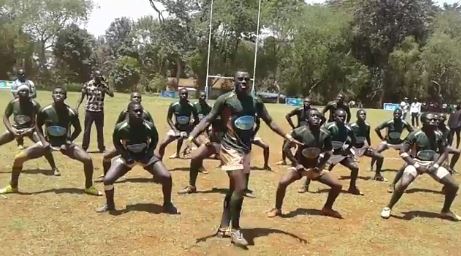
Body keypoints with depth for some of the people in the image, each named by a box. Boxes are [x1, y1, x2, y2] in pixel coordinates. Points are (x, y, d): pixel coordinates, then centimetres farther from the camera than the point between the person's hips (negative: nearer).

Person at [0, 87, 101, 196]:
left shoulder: (71, 113, -18)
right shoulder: (44, 111, -16)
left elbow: (78, 129, -2)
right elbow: (38, 127, 3)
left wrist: (69, 141, -14)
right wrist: (44, 141, -11)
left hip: (64, 143, -1)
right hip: (48, 142, 1)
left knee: (87, 159, -21)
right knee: (18, 158, -10)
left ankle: (89, 187, 3)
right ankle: (13, 186, 15)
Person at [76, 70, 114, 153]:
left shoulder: (104, 85, 1)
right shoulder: (87, 84, -3)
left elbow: (112, 94, -6)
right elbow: (82, 96, 2)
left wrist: (105, 87, -16)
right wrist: (77, 107, -3)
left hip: (99, 111, 2)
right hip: (89, 110, -1)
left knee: (100, 130, 10)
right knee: (87, 130, 5)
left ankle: (101, 148, 20)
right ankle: (84, 147, 14)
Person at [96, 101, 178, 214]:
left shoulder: (149, 127, -22)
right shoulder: (120, 128, -23)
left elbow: (155, 141, -1)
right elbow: (116, 143, -2)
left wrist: (148, 153, -13)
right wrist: (126, 155, -13)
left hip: (145, 155, 0)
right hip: (128, 156, 0)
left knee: (166, 177, -18)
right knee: (107, 179, -15)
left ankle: (167, 204, 8)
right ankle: (109, 205, 16)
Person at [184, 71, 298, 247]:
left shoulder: (256, 102, 8)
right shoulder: (225, 99, -8)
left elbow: (269, 121, 15)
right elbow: (208, 119, -11)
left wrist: (287, 136, 8)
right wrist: (192, 135, -23)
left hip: (246, 149, 7)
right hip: (230, 148, -7)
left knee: (234, 189, 13)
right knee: (240, 188, -15)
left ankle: (223, 228, 26)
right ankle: (235, 230, 1)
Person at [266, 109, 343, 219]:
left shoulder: (325, 134, -10)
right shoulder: (299, 132, -19)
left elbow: (328, 152, 5)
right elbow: (286, 148, -11)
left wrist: (320, 166, -6)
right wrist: (296, 163, -15)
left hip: (315, 167, 3)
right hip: (300, 166, -3)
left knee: (337, 185, -6)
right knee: (282, 182, -28)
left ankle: (327, 208, 19)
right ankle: (277, 209, -4)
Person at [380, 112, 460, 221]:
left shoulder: (439, 134, 0)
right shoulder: (415, 135, -14)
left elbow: (444, 153, 8)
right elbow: (403, 152, -13)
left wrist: (435, 165, -8)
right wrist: (417, 165, -19)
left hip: (433, 163, 5)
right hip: (417, 162, -5)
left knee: (453, 185, -2)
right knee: (403, 183, -29)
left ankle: (445, 211, 23)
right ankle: (388, 208, -8)